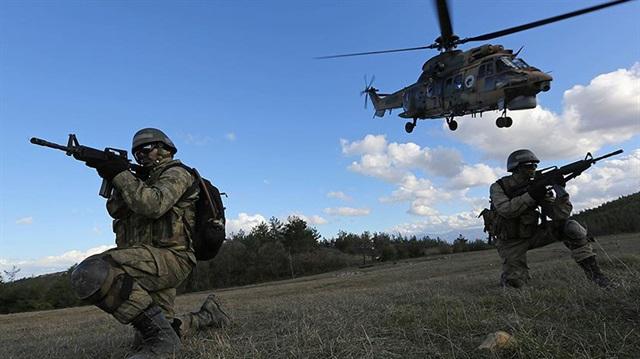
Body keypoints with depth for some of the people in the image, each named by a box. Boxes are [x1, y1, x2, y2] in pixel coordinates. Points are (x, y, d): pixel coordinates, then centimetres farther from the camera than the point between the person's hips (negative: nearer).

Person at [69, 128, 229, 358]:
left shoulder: (176, 174, -1)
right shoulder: (144, 180, 26)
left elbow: (152, 205, -20)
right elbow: (116, 210, 12)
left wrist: (122, 175, -13)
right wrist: (116, 179, -3)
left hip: (169, 257, -9)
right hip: (150, 262, 9)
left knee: (90, 274, -29)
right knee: (150, 336, 13)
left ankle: (158, 334, -25)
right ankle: (207, 316, 31)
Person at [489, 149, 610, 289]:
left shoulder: (537, 186, -2)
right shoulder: (498, 187, -11)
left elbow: (560, 215, -10)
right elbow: (505, 210, -30)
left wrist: (560, 191, -27)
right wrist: (530, 195, -33)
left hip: (532, 234, 4)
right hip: (511, 241, -3)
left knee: (570, 226, -17)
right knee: (515, 282, -17)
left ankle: (592, 269, -10)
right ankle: (508, 277, 20)